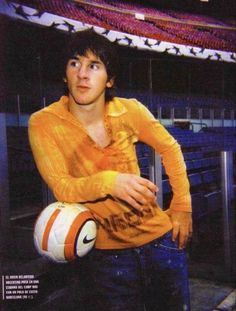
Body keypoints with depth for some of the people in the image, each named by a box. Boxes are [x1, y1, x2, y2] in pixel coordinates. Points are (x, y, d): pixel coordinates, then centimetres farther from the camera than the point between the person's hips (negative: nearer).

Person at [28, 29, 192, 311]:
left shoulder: (130, 110, -8)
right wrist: (108, 182, -37)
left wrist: (182, 206, 2)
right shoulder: (43, 123, -13)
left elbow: (170, 149, 6)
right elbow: (62, 188, -18)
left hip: (160, 237, 2)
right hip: (108, 253, -2)